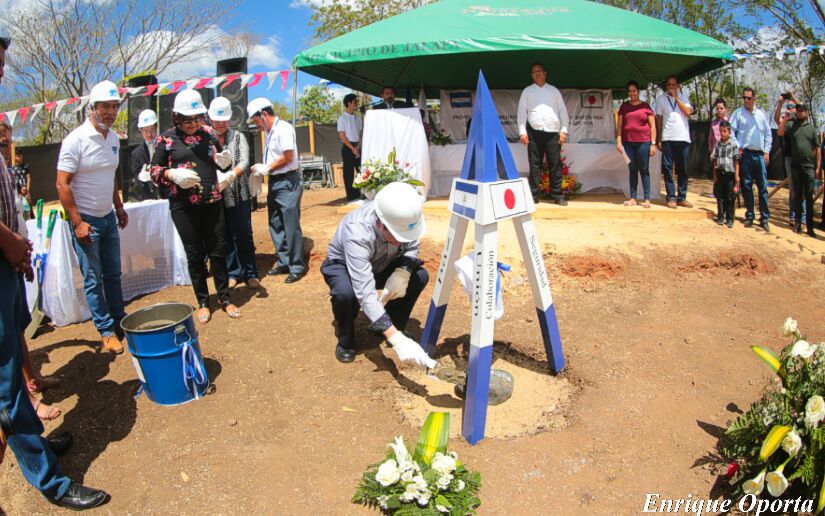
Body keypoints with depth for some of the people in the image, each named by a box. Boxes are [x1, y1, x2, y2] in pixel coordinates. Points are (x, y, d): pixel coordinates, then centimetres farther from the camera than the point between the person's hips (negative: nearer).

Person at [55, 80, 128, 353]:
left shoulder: (113, 138, 6)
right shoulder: (76, 140, -16)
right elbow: (62, 184, -16)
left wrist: (119, 207, 17)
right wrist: (77, 223, -18)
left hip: (108, 218, 7)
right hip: (85, 220, -6)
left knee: (113, 274, 14)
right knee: (93, 280, 3)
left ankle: (119, 321, 27)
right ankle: (107, 331, 13)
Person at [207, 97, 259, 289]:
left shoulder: (238, 137, 3)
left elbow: (244, 162, -10)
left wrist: (232, 174, -30)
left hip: (239, 195, -1)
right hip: (217, 197, 1)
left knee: (244, 235, 2)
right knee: (225, 237, 8)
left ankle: (250, 273, 14)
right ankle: (233, 273, 21)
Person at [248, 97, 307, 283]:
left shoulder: (283, 128, -12)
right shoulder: (270, 132, 14)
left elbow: (288, 156, -18)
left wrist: (267, 168, -9)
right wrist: (261, 168, 2)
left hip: (287, 182, -9)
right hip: (274, 182, 9)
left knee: (291, 226, -4)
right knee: (276, 225, 13)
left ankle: (297, 267, 6)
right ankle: (284, 262, 25)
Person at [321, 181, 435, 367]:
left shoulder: (403, 219, -28)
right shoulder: (356, 233, -42)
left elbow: (412, 247, -8)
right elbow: (365, 294, -46)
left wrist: (403, 272, -32)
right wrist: (397, 339, -52)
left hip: (380, 263, 5)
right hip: (343, 265, -4)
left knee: (419, 276, -19)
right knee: (345, 292, -37)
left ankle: (390, 326, 3)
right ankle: (345, 341, -6)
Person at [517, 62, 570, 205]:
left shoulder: (554, 90, 16)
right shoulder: (527, 91, 13)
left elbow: (563, 111, 13)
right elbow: (522, 112, 7)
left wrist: (563, 130, 2)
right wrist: (522, 131, -4)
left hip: (553, 132, 1)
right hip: (534, 132, -1)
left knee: (555, 165, -1)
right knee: (535, 165, 0)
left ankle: (557, 195, 4)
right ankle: (533, 195, 4)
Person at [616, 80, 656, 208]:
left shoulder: (645, 106, 5)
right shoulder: (624, 106, 11)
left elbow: (652, 126, 4)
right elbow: (620, 125, 10)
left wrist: (653, 143, -3)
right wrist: (618, 141, -1)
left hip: (643, 142, -2)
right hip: (628, 142, 2)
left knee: (644, 170, -1)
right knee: (632, 170, 6)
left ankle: (647, 199, 0)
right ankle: (633, 198, 8)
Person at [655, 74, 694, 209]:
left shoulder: (683, 98, 12)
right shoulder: (661, 99, 8)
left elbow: (688, 112, -5)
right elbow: (659, 119, 8)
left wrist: (676, 97, -5)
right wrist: (659, 139, 3)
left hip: (683, 138, 1)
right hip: (667, 138, -1)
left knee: (683, 170, 2)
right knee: (668, 169, -4)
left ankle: (682, 197, 7)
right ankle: (671, 197, -1)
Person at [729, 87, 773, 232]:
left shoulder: (762, 114, 11)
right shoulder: (738, 113, 3)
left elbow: (768, 134, 14)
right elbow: (731, 131, 0)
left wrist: (766, 151, 6)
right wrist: (737, 147, -9)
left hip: (760, 154, 2)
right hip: (745, 154, -2)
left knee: (763, 186, -1)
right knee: (746, 186, 2)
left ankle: (764, 218, 1)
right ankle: (749, 216, 11)